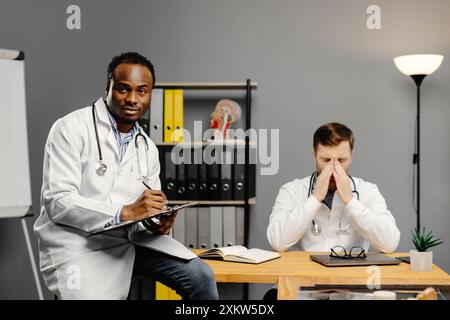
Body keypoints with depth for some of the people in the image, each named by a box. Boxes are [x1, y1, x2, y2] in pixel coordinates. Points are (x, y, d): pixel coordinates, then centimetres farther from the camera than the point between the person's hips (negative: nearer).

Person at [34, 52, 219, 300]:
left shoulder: (147, 147, 12)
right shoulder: (72, 129, -7)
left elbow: (149, 211, 13)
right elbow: (57, 201, -16)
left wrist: (157, 224, -12)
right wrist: (125, 212, -25)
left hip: (131, 239, 5)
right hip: (78, 246, -5)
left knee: (201, 277, -12)